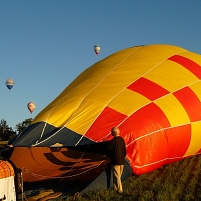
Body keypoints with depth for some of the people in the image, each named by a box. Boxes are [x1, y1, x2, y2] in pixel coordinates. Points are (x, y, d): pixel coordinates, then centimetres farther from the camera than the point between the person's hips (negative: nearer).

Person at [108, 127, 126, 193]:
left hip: (115, 161, -7)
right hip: (122, 161, 7)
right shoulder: (122, 140, 6)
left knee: (116, 176, 0)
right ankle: (115, 188, 26)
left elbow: (109, 150, -10)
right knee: (119, 175, 15)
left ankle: (119, 189, 0)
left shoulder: (113, 141, -17)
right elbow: (124, 150, 12)